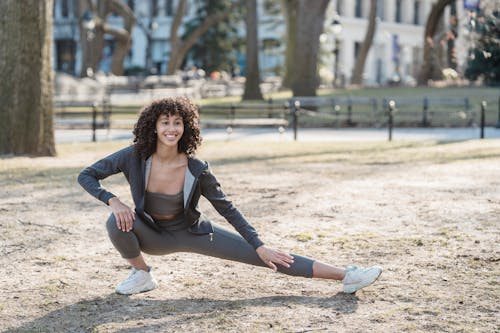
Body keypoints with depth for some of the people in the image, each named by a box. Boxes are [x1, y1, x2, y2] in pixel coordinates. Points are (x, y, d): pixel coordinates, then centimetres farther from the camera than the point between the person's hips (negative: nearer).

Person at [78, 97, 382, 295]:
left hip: (192, 232, -1)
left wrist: (260, 246, -14)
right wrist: (114, 201, -36)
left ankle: (346, 277, -9)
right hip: (153, 235, 1)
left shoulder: (197, 169, -23)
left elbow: (228, 209, -12)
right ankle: (142, 275, -5)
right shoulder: (135, 157, -23)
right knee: (117, 222, -32)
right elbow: (86, 175, -17)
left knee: (263, 257, -11)